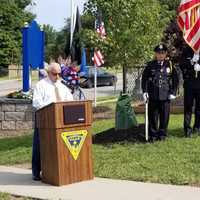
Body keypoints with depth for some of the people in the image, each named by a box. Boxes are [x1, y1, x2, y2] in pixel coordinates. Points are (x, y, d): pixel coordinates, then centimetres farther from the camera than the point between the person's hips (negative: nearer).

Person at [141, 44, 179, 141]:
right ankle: (153, 134, 14)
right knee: (153, 116, 3)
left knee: (164, 116, 4)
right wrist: (145, 91, -1)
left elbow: (175, 79, 9)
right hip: (153, 96, 0)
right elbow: (144, 78, 6)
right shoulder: (150, 65, 3)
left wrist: (173, 92, 3)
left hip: (165, 96, 0)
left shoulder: (170, 65, 5)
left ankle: (162, 134, 18)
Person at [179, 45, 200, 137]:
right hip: (189, 82, -1)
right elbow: (181, 64, 1)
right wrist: (191, 62, -14)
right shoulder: (186, 49, 5)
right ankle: (187, 129, 3)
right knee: (188, 105, -1)